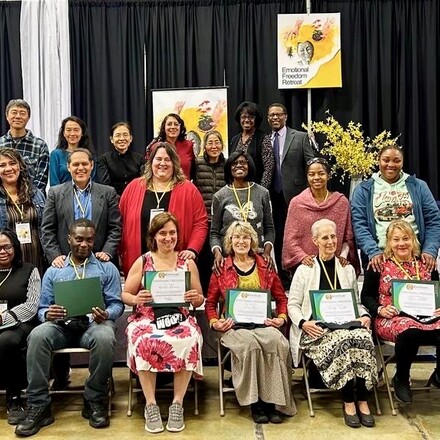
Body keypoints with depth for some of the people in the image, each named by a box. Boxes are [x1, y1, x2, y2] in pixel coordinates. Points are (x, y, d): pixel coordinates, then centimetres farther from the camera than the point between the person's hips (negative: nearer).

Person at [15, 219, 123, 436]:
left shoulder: (107, 269, 13)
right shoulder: (53, 272, 18)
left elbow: (117, 304, 5)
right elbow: (42, 308, 12)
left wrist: (106, 315, -19)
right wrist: (48, 315, -13)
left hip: (94, 323, -2)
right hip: (61, 325, 2)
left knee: (105, 338, -37)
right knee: (37, 335, -31)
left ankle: (94, 401, -16)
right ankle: (38, 406, -22)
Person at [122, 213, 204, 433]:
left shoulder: (187, 262, 11)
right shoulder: (142, 262, 8)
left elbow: (199, 299, 13)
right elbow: (124, 295, 9)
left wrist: (196, 298, -11)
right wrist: (136, 299, -14)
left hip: (180, 318, 1)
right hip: (147, 318, -1)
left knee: (189, 341, -33)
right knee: (145, 342, -35)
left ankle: (178, 403, -19)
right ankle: (150, 404, -21)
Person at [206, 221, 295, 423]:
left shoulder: (265, 266, 15)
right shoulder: (221, 268, 11)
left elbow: (281, 298, 19)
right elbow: (210, 302, 13)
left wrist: (281, 317, 2)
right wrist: (214, 322, -4)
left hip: (263, 323, 2)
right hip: (234, 325, -1)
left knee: (277, 342, -32)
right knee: (250, 344, -35)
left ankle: (272, 400, -21)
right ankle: (255, 402, -21)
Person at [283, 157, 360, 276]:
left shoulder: (342, 201, 2)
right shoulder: (296, 203, -1)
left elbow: (348, 236, 5)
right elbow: (290, 238, -1)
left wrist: (343, 255, -9)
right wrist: (302, 256, -14)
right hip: (307, 265, -1)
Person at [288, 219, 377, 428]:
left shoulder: (348, 269, 22)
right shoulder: (304, 269, 9)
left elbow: (357, 302, 21)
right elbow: (293, 304, 4)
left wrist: (364, 316, -1)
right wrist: (303, 323, -15)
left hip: (346, 325, 3)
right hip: (316, 329, -3)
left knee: (362, 337, -32)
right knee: (344, 341, -35)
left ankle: (362, 400, -24)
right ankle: (348, 401, -22)